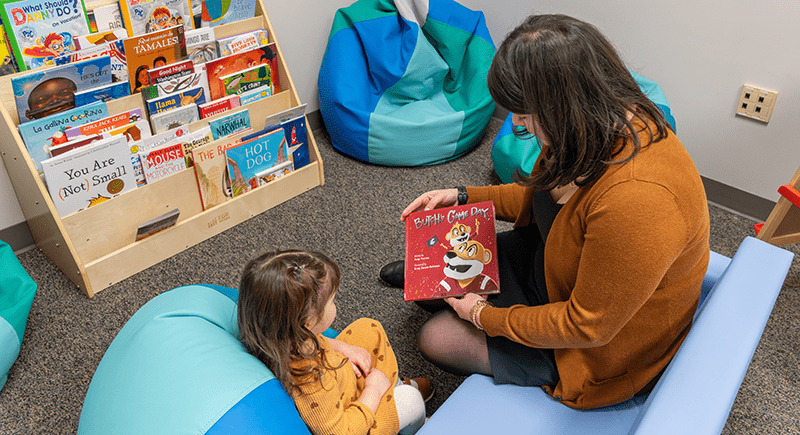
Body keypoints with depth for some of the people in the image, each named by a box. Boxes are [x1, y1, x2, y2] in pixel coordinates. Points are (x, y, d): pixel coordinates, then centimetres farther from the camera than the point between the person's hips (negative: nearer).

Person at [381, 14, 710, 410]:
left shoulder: (637, 202, -42)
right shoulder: (610, 124, -13)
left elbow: (588, 326, -29)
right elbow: (539, 196, 6)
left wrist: (486, 317, -17)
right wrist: (462, 197, 0)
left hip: (605, 348, -7)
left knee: (435, 339, -1)